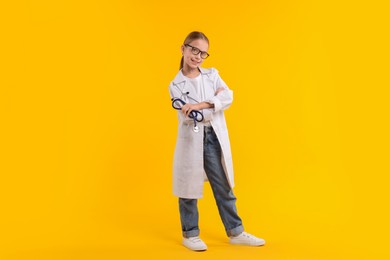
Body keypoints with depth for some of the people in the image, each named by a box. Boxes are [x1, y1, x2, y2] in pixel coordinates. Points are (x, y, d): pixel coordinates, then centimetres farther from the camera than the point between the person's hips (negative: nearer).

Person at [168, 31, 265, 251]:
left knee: (224, 188, 11)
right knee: (189, 188, 8)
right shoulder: (176, 85, -3)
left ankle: (235, 232, 23)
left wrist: (200, 105, -21)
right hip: (191, 140, -3)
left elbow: (228, 98, -10)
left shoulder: (212, 75, 7)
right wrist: (214, 102, -14)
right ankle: (190, 234, 23)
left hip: (215, 138, 3)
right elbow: (189, 116, -14)